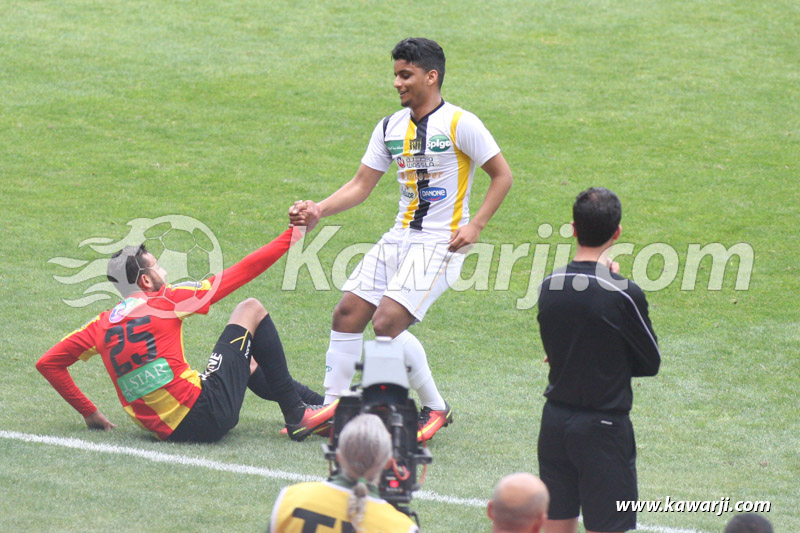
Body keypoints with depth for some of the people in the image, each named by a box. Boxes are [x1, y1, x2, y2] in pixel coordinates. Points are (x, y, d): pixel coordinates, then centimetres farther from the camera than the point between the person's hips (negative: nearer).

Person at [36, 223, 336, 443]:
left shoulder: (102, 324, 9)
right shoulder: (167, 301, -5)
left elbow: (47, 363, 12)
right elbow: (242, 272, -1)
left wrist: (88, 412, 14)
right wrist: (293, 235, 7)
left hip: (165, 432, 7)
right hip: (207, 417, -7)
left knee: (247, 360, 34)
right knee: (251, 309, 10)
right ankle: (296, 413, 9)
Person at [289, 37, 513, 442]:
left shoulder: (460, 124, -10)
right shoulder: (390, 128, 9)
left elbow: (502, 175, -5)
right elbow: (361, 185, 11)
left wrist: (475, 225, -15)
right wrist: (318, 210, -4)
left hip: (440, 242, -7)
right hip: (400, 237, 7)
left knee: (387, 322, -18)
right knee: (348, 312, -1)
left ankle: (435, 408, -2)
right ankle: (333, 406, 11)